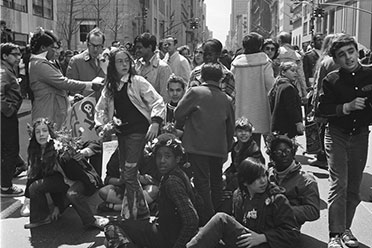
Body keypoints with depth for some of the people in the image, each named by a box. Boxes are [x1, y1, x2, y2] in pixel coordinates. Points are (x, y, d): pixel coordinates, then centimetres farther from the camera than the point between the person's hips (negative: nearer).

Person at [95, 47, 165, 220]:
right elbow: (101, 108, 17)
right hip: (121, 131, 6)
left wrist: (155, 122, -23)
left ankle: (128, 214, 1)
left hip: (138, 130, -6)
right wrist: (100, 125, 1)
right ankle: (142, 211, 27)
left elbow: (158, 102, -10)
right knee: (125, 175, 12)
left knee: (129, 174, -10)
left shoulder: (137, 82, -6)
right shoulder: (109, 86, 10)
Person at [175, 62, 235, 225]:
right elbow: (230, 128, 14)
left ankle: (207, 218, -2)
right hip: (219, 147, 4)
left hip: (198, 146, -4)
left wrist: (179, 128, 16)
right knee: (216, 181, 16)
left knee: (202, 181, -1)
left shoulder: (195, 92, -4)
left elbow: (179, 113, -5)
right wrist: (227, 149, 24)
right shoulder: (227, 100, 8)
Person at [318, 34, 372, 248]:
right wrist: (347, 107, -21)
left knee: (354, 187, 10)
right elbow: (323, 109, -8)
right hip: (337, 135, -2)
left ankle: (346, 228, 26)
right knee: (339, 184, -11)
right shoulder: (332, 80, -5)